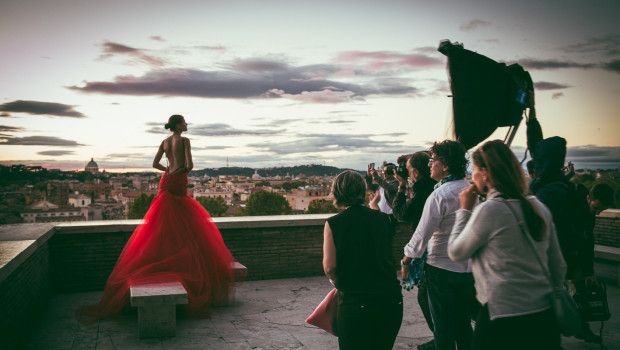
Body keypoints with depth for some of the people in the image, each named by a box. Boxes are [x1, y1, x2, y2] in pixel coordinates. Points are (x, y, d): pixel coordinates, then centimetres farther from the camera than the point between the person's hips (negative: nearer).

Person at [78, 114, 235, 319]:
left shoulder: (165, 142, 12)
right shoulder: (184, 140, -9)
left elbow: (155, 164, 12)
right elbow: (190, 165, -16)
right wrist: (184, 170, 4)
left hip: (166, 181, 7)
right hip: (178, 184, -7)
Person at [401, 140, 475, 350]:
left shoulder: (439, 195, -18)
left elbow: (422, 234, -17)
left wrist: (405, 262, -5)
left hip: (443, 270, -6)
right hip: (469, 269, 6)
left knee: (443, 328, 7)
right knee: (463, 325, 18)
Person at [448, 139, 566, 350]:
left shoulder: (488, 210, -16)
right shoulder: (539, 208, 4)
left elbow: (455, 253, -4)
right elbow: (558, 267, 10)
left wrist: (464, 209, 2)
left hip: (504, 319, -7)